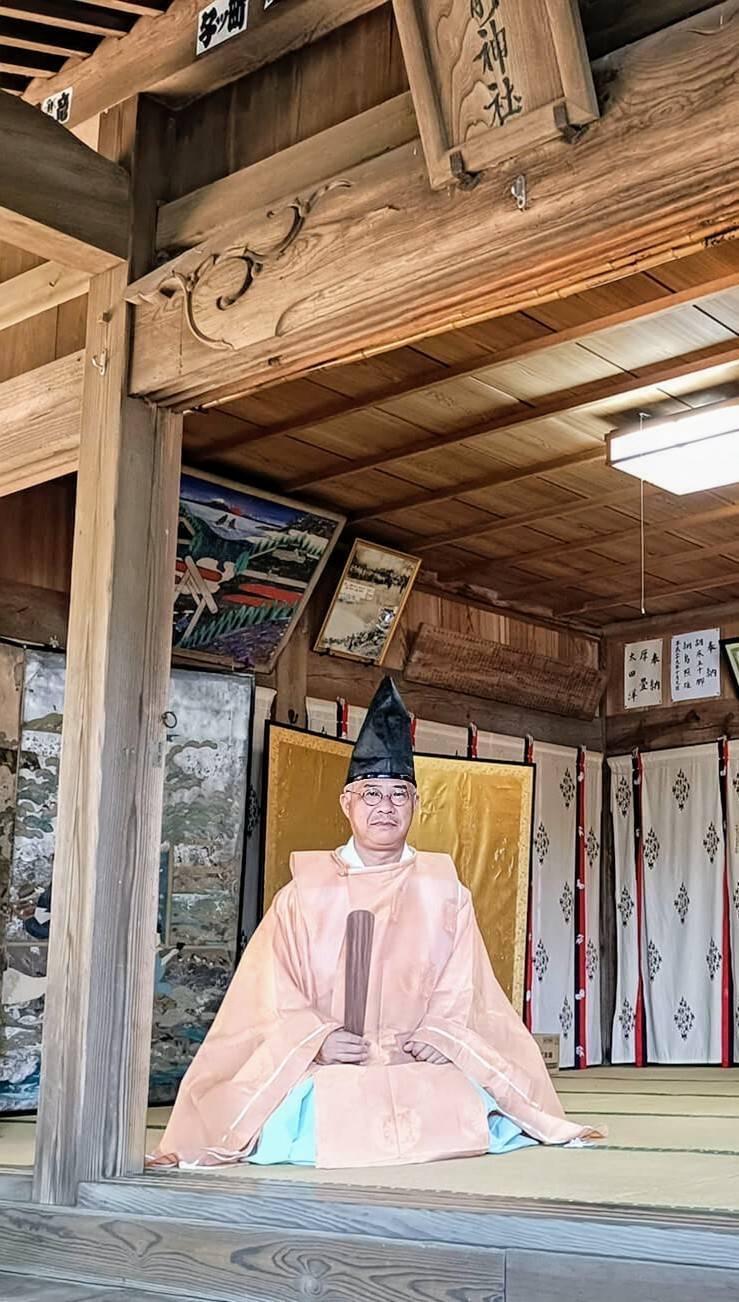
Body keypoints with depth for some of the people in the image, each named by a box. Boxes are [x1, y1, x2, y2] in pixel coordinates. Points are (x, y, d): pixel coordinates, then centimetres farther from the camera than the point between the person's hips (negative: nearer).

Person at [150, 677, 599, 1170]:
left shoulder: (445, 892, 13)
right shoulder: (305, 892, 8)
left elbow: (459, 990, 6)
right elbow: (275, 997, 1)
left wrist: (439, 1036, -13)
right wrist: (317, 1039, -16)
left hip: (420, 1066, 2)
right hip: (324, 1068, -1)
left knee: (465, 1113, -27)